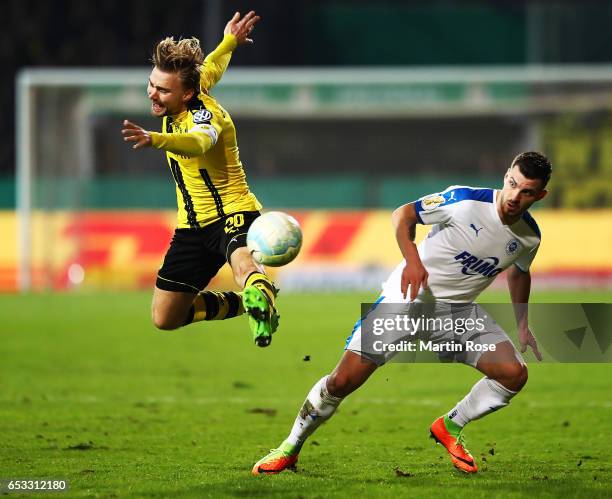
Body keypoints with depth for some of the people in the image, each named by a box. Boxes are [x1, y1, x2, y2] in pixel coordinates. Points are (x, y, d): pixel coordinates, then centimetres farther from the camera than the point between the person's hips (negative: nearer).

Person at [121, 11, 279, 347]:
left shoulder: (204, 116, -23)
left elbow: (198, 143, -51)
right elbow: (209, 69, 25)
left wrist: (155, 140, -70)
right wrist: (229, 41, 46)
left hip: (233, 213, -9)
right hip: (193, 227, 9)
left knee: (243, 262, -43)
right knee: (164, 318, 8)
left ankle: (261, 297, -73)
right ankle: (241, 303, 25)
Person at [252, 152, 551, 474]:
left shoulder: (529, 236, -5)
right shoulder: (465, 200, -20)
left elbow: (519, 273, 19)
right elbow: (404, 215, -8)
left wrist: (522, 324, 13)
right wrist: (412, 260, -23)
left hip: (460, 309, 4)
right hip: (409, 296, -4)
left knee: (513, 373, -15)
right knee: (343, 381, -10)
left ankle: (450, 428, 9)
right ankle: (290, 448, 12)